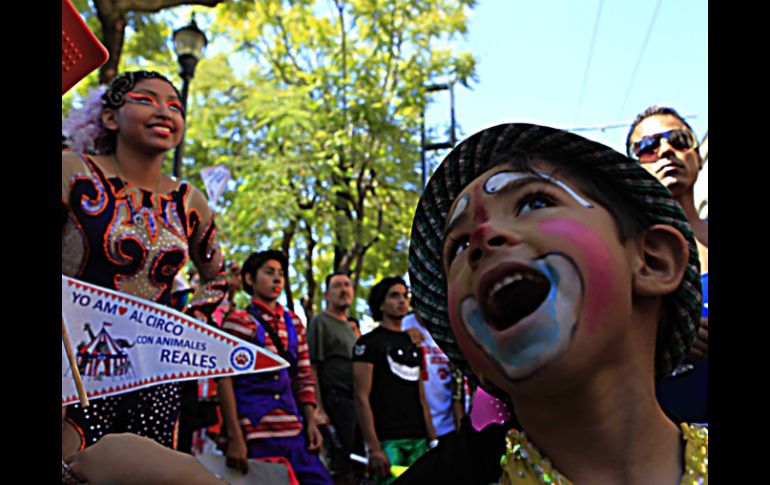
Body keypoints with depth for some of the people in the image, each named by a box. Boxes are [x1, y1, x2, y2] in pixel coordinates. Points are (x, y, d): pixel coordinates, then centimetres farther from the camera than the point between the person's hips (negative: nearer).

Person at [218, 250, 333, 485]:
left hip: (293, 433, 5)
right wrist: (234, 436, -14)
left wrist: (311, 422, 6)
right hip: (254, 435, -5)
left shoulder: (293, 323, 16)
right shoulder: (239, 320, 0)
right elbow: (224, 380, -7)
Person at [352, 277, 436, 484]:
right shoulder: (368, 343, -1)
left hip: (418, 440, 6)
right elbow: (362, 398, -9)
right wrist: (373, 448, -17)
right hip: (387, 441, -6)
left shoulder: (414, 345, 20)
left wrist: (433, 440, 12)